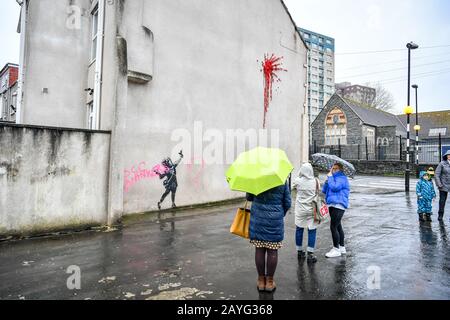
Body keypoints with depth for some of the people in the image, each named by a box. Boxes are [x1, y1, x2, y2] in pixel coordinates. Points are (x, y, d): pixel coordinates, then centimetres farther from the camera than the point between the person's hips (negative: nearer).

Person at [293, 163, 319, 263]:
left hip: (300, 210, 1)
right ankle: (310, 254, 3)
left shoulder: (297, 181, -9)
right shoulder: (315, 181, -8)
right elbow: (318, 192, 4)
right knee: (312, 230, 5)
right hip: (311, 210, -1)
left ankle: (300, 251, 23)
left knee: (299, 229, 13)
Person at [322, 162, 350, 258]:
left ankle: (336, 249, -2)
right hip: (333, 205, 10)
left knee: (333, 227, -11)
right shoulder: (334, 178, 20)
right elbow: (324, 190, 12)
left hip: (339, 205, -10)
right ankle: (342, 248, 27)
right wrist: (327, 179, 0)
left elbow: (334, 187, -25)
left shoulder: (342, 178, -8)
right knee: (338, 226, 16)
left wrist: (330, 176, -13)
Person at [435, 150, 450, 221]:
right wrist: (439, 184, -11)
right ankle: (440, 215, 15)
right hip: (444, 185, -2)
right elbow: (437, 174, -5)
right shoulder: (442, 164, -4)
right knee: (442, 200, 4)